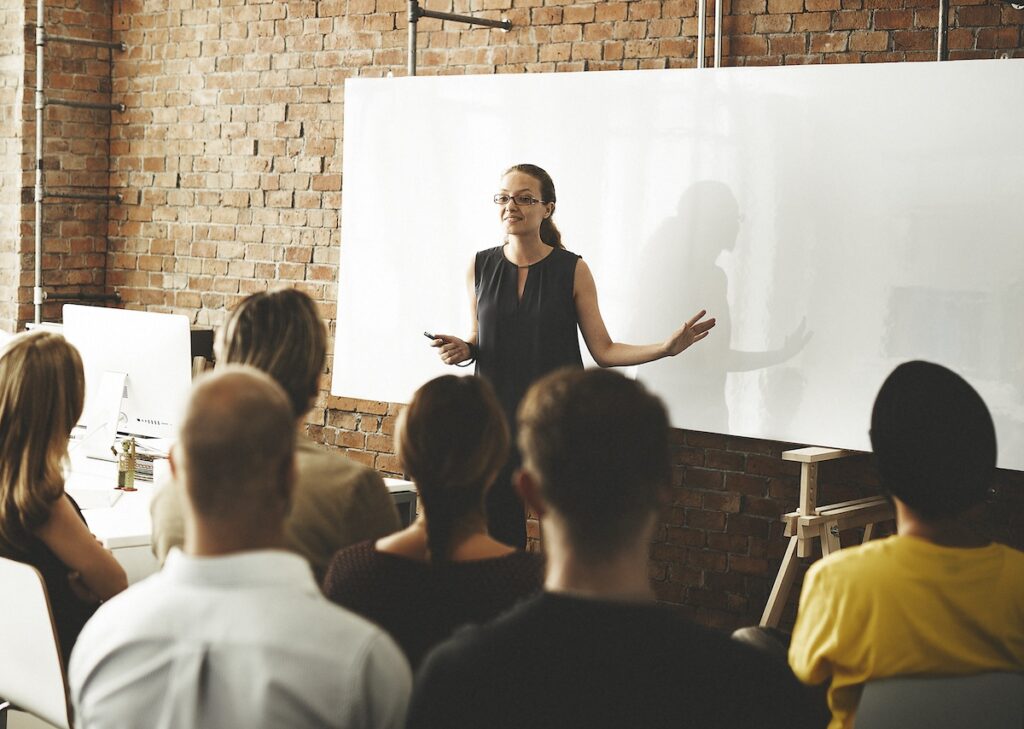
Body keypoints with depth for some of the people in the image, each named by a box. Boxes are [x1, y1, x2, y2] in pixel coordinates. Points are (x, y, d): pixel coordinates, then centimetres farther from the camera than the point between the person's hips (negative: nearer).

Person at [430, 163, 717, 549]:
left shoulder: (572, 270, -3)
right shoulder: (481, 267, 4)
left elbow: (604, 350, -2)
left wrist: (666, 347, -14)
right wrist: (462, 350, -6)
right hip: (496, 419, 2)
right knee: (499, 535, 3)